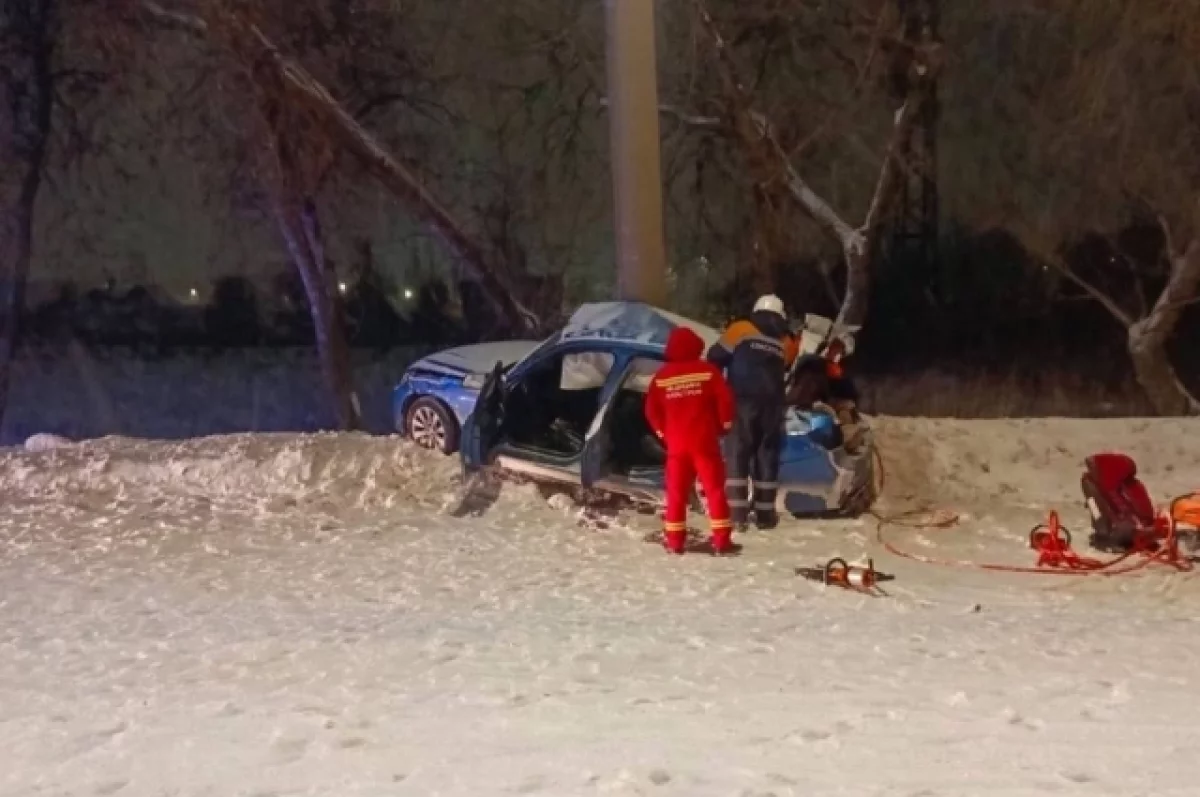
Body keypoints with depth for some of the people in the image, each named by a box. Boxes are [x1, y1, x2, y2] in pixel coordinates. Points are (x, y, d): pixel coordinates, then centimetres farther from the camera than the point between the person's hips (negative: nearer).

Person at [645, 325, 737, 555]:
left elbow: (652, 409, 4)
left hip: (676, 443, 2)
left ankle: (674, 540, 10)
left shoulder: (662, 376, 2)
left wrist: (663, 432, 16)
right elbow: (725, 398, -8)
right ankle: (721, 540, 1)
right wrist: (724, 425, 7)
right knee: (715, 489, 3)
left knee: (676, 492, 9)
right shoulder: (707, 370, -5)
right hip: (704, 441, -2)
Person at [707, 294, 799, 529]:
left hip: (743, 401, -2)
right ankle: (765, 514, 12)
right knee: (767, 456, 10)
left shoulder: (740, 329, 7)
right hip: (772, 404, 3)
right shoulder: (788, 342, 16)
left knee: (738, 454, 0)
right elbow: (787, 373, 20)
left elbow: (716, 357, 4)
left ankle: (737, 512, -6)